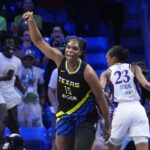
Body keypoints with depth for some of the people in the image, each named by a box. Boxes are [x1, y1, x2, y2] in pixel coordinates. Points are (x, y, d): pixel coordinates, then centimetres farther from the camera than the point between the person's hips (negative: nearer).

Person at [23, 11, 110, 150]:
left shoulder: (87, 72, -21)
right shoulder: (60, 60, -10)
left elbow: (101, 98, -14)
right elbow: (39, 41, -8)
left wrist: (107, 124, -11)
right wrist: (31, 21, -24)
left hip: (84, 114, -5)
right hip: (64, 113, 5)